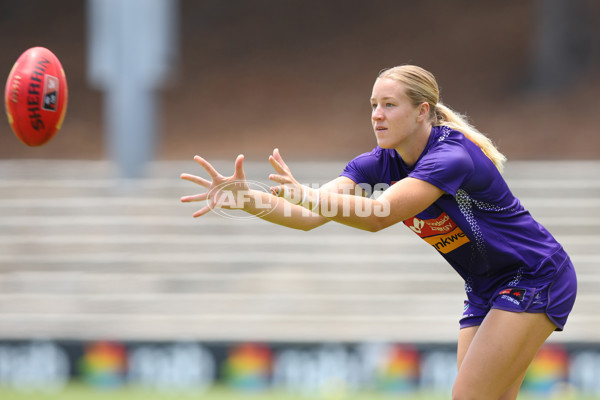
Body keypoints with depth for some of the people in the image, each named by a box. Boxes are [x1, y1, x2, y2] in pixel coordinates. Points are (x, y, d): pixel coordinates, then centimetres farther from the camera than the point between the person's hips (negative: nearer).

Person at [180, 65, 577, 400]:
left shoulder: (452, 156, -28)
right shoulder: (378, 163, -5)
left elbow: (378, 216, -40)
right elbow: (310, 216, -16)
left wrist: (304, 193, -52)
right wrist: (247, 198, -33)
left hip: (535, 279, -9)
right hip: (486, 291, 9)